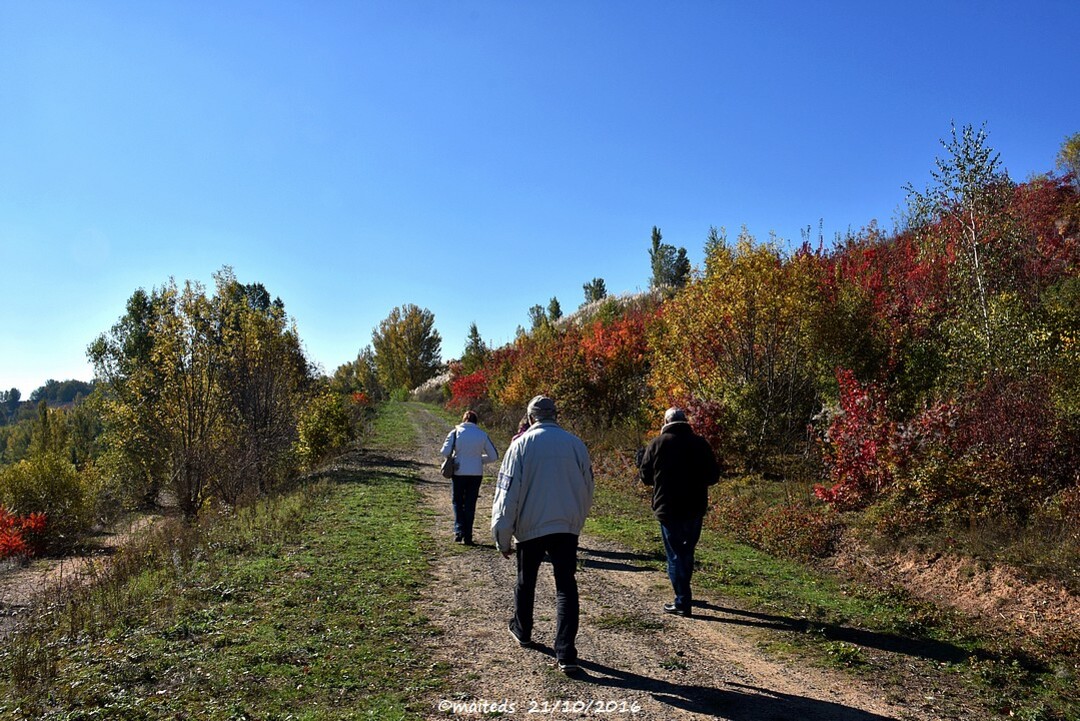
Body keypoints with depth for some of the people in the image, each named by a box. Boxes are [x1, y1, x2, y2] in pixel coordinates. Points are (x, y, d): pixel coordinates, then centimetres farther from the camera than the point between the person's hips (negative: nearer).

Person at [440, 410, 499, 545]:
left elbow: (445, 452, -12)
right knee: (470, 505, 11)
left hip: (459, 473, -1)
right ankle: (468, 537, 13)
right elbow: (494, 456, 3)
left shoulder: (455, 432, -5)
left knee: (458, 502, 15)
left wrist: (452, 458, 9)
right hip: (476, 474, 1)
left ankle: (459, 529, -2)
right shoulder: (483, 435, 0)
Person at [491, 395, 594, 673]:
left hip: (530, 527, -1)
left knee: (525, 582, 20)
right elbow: (588, 489, 8)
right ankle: (566, 654, -3)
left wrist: (502, 536, 1)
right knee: (566, 587, 4)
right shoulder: (575, 443, 0)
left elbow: (508, 493, -7)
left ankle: (522, 633, 40)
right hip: (567, 526, 1)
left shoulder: (522, 444, -7)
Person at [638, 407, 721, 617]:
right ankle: (683, 594, 32)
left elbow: (646, 477, -3)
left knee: (675, 555, 2)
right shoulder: (700, 443, 0)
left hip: (668, 509, -4)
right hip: (695, 509, 4)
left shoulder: (658, 443, -7)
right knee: (687, 552, 19)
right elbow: (713, 476, 3)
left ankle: (682, 602, 1)